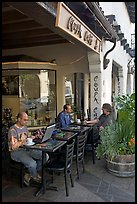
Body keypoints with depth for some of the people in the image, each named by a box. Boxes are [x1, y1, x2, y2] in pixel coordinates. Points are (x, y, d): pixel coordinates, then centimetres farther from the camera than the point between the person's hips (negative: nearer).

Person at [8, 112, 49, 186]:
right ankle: (35, 177, 5)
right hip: (16, 152, -8)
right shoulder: (12, 130, -17)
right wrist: (22, 141, -24)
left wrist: (31, 138, 0)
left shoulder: (25, 127, 8)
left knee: (46, 156, -10)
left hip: (26, 149, 8)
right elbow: (13, 147, -19)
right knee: (32, 163, -32)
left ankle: (29, 175, 3)